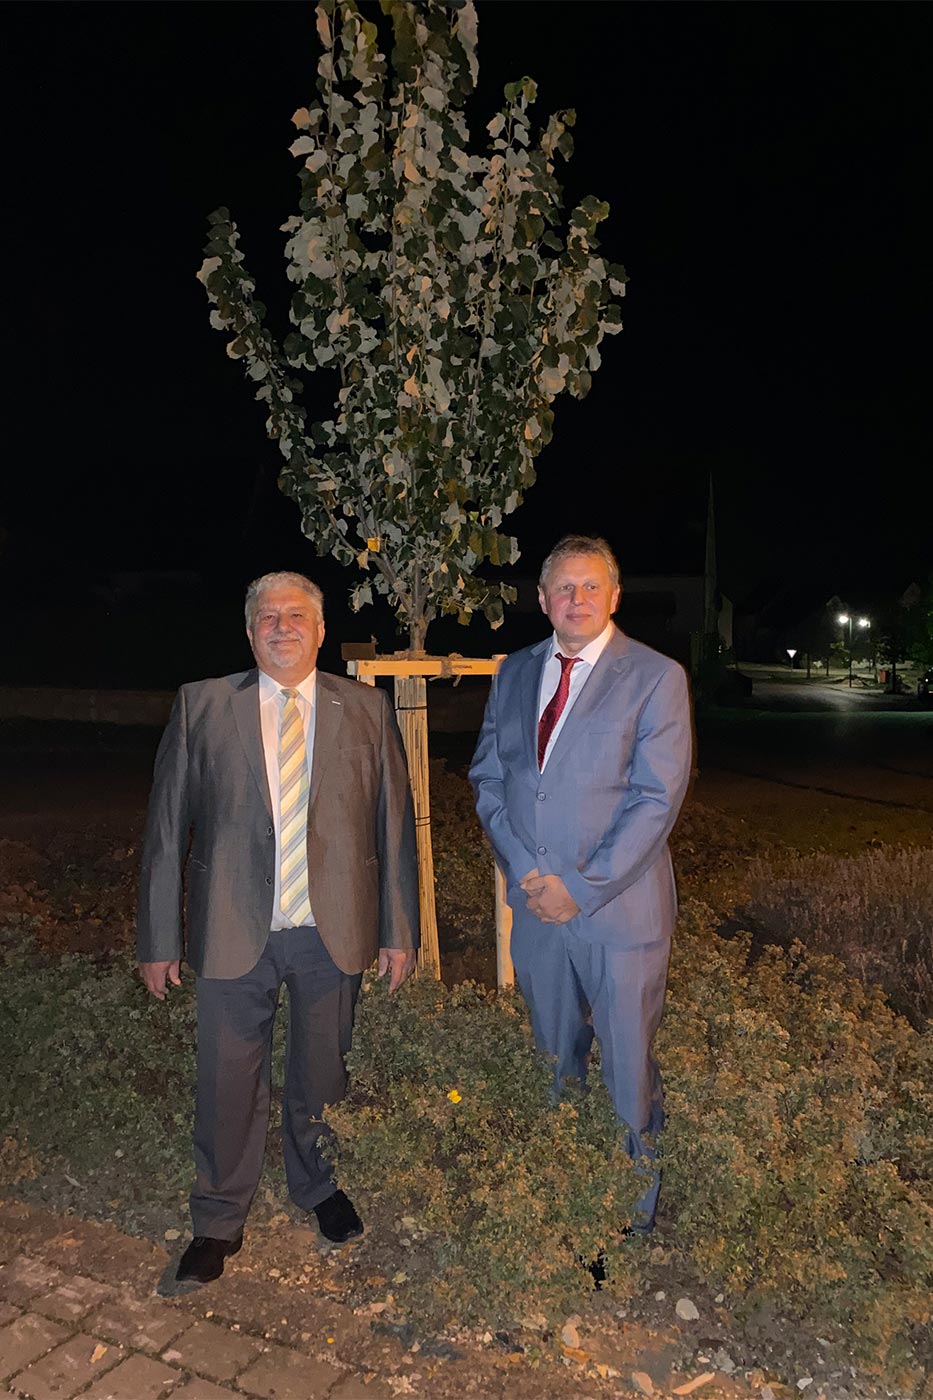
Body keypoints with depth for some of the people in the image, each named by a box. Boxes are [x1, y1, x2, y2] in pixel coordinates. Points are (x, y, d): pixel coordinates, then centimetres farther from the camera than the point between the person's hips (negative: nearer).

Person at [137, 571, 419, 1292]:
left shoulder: (366, 708, 1)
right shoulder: (201, 706, -1)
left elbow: (395, 822, 2)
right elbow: (167, 828, 0)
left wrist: (399, 930, 0)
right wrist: (159, 939, -1)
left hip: (333, 931, 1)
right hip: (234, 930, 0)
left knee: (323, 1071, 18)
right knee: (228, 1080, 11)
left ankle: (318, 1184, 45)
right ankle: (220, 1221, 35)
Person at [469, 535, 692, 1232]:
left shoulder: (656, 677, -8)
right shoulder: (515, 672, 7)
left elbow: (657, 798, -14)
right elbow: (488, 776, 8)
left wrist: (581, 887, -16)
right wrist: (522, 869, -5)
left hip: (619, 906, -4)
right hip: (535, 902, 5)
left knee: (628, 1065, 10)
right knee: (554, 1058, 20)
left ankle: (638, 1214, 31)